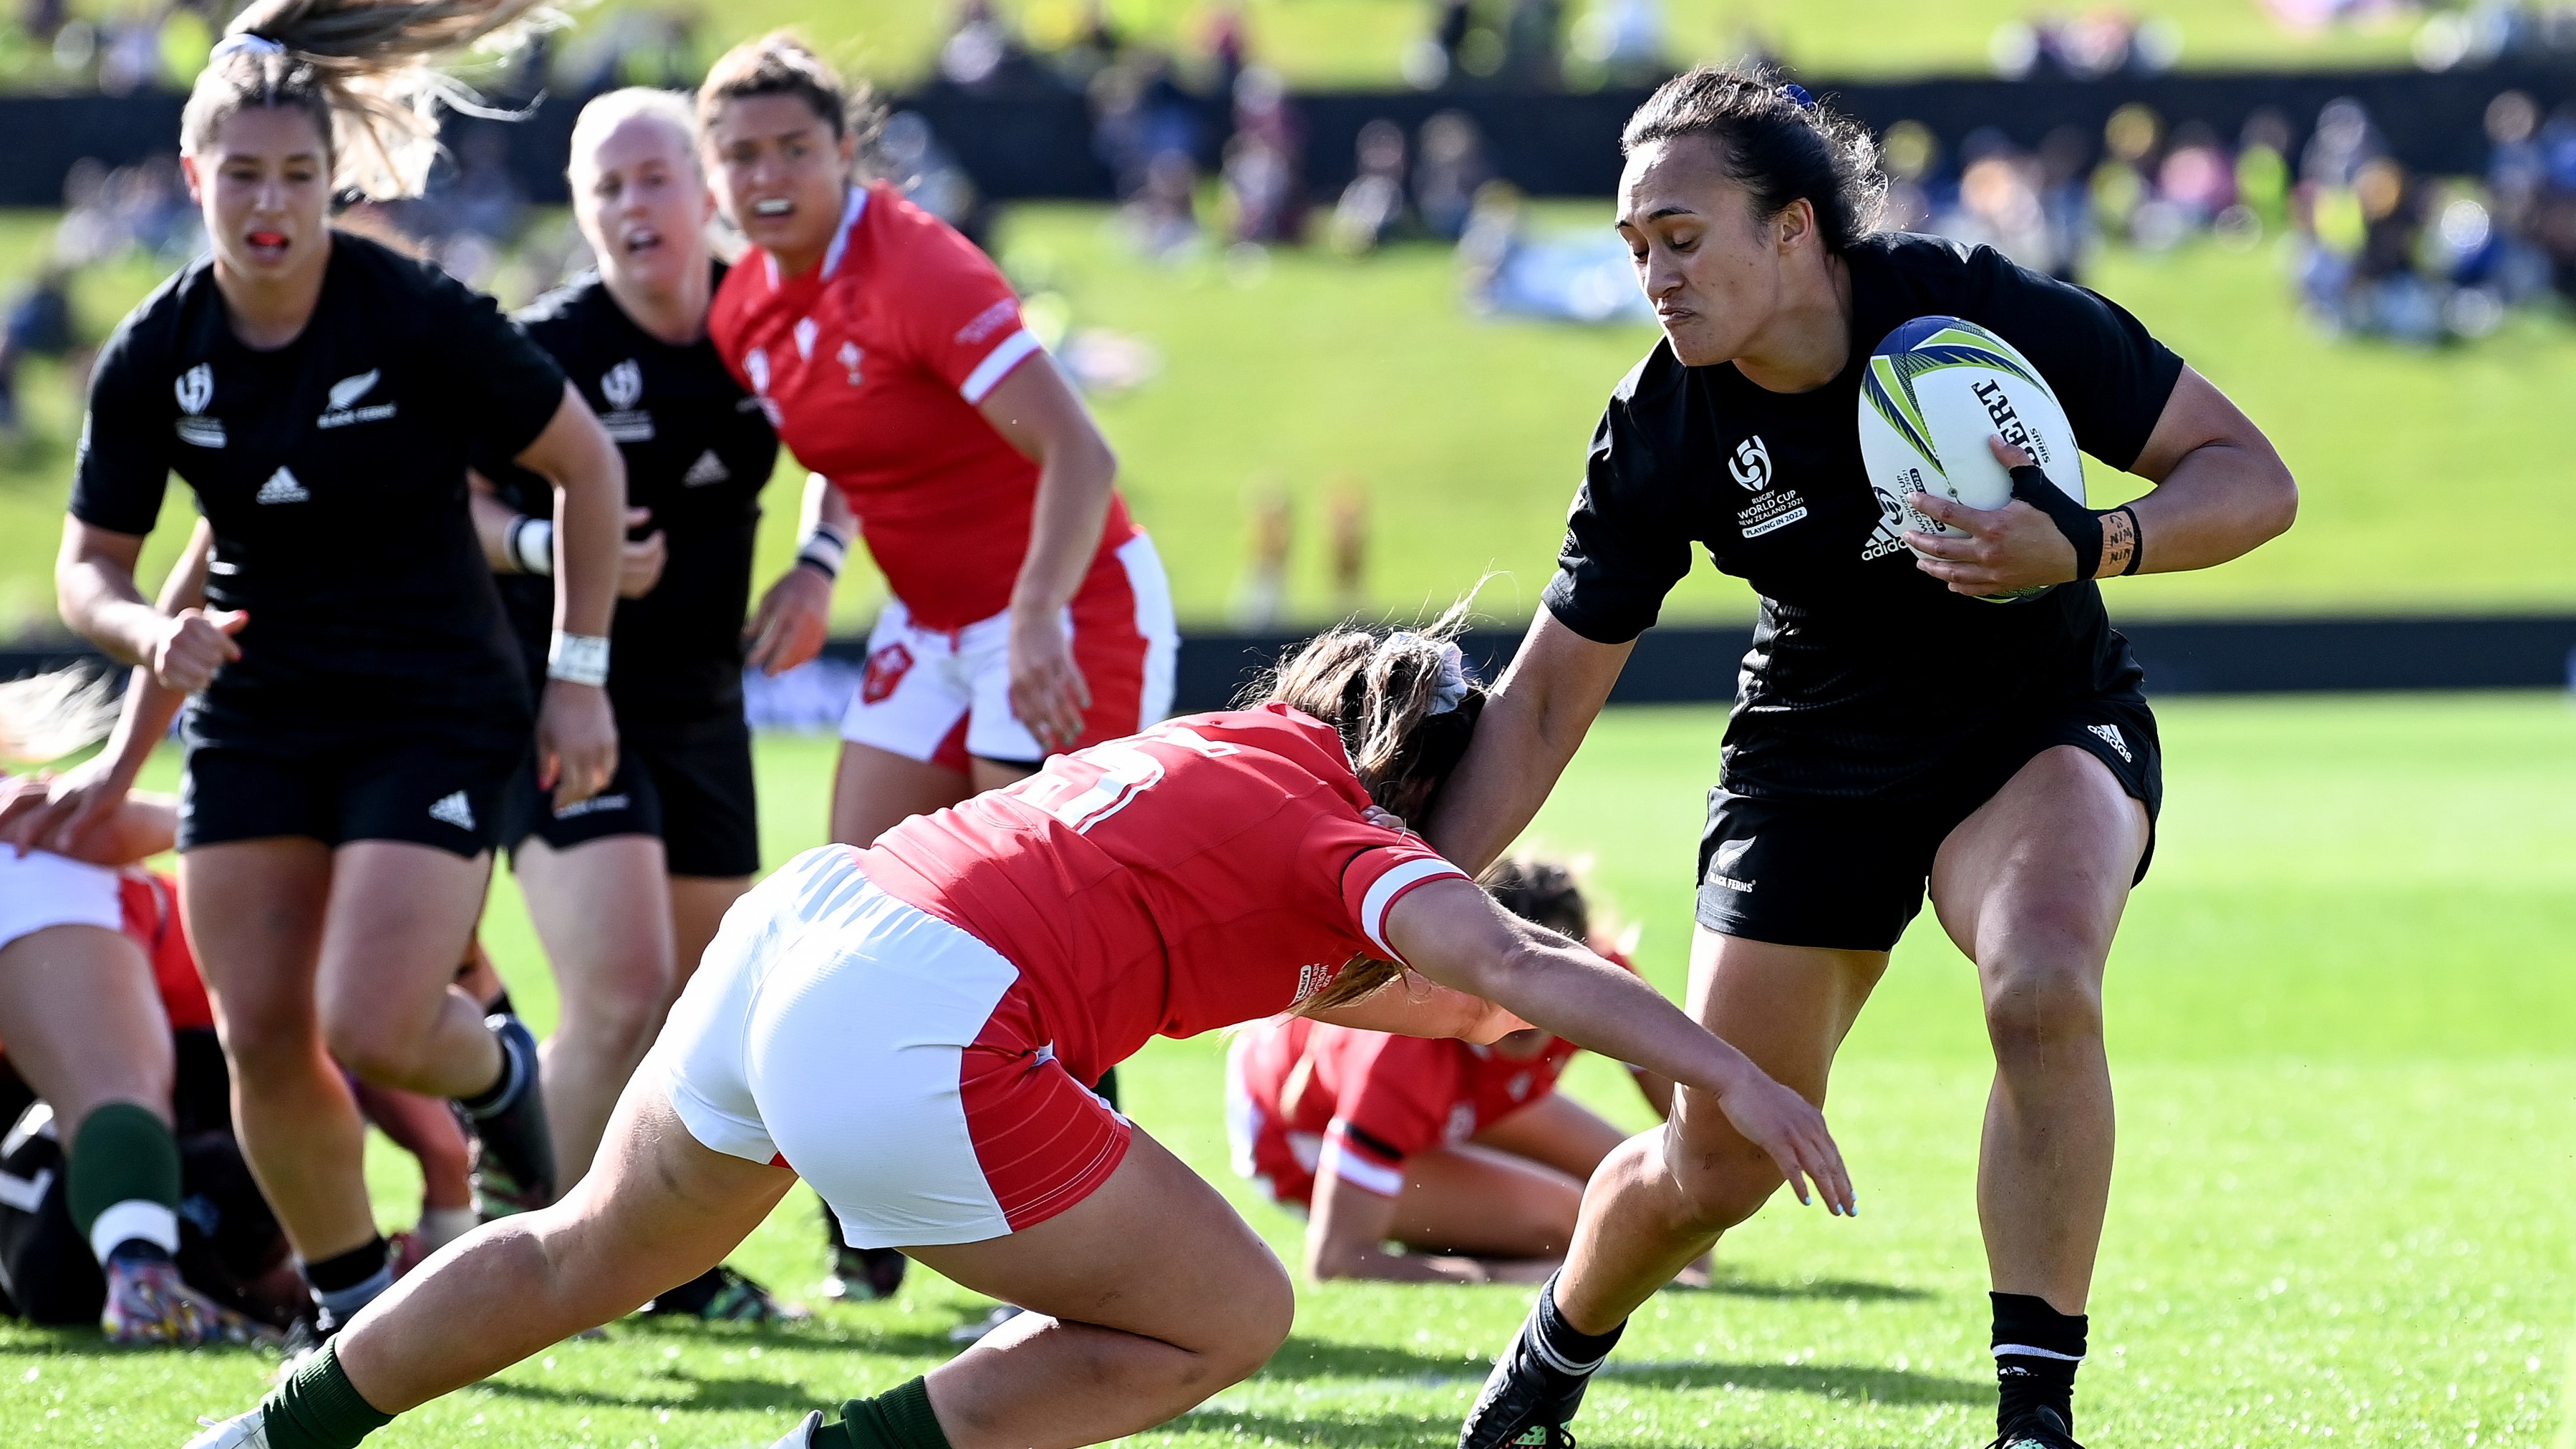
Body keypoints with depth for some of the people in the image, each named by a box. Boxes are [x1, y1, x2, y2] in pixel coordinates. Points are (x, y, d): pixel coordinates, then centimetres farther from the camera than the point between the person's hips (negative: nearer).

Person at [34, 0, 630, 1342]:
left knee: (374, 1029, -16)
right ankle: (354, 1311, 19)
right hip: (254, 715, 4)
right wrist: (152, 631, -19)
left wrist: (580, 676, -6)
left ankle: (499, 1073, 20)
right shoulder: (154, 358, -6)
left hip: (436, 712, -4)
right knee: (263, 1037, -1)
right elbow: (88, 565, 4)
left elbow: (586, 465, -5)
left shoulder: (418, 318, -16)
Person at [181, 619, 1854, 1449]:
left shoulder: (1238, 745, 23)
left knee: (591, 1256, 32)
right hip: (917, 1043, -8)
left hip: (794, 923, 8)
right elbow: (1505, 960, -16)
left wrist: (1457, 1008, 30)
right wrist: (1728, 1069, -20)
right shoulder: (1350, 841, 1)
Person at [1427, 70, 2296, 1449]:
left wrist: (2086, 549, -38)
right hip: (1816, 756, 2)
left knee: (2043, 993, -35)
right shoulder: (1661, 432, -17)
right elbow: (1548, 692, -8)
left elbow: (2252, 478, -19)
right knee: (1715, 1166, 3)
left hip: (2042, 726, -2)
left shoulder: (1986, 312, -25)